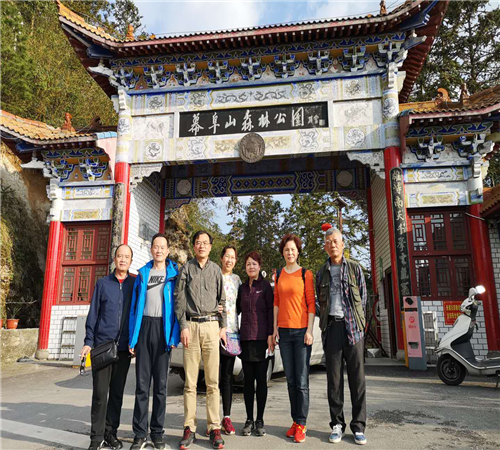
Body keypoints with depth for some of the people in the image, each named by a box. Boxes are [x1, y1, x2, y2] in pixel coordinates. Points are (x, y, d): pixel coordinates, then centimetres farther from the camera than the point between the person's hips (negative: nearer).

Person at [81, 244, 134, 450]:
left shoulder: (136, 284, 6)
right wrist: (88, 341, -2)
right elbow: (93, 314, 4)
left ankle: (111, 432, 22)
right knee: (100, 392, -1)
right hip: (102, 344, -1)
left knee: (117, 392, 9)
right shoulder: (102, 283, 6)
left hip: (124, 347, 1)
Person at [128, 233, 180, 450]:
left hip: (163, 328, -1)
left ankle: (157, 432, 17)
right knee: (142, 383, 4)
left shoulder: (175, 273, 3)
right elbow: (135, 306, 7)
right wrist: (132, 337, 1)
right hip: (144, 327, 2)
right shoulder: (142, 273, 10)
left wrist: (174, 335, -11)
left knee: (160, 384, 6)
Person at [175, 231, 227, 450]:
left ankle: (214, 428, 8)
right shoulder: (186, 268, 8)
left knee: (212, 380, 2)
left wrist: (223, 326, 5)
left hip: (211, 325, 1)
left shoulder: (216, 269, 12)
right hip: (191, 325, -1)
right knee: (190, 381, 2)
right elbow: (179, 299, 4)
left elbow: (222, 300, 13)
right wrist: (183, 326, -5)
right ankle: (189, 428, 10)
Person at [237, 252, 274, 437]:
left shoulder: (265, 285, 0)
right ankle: (249, 420, 16)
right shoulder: (242, 287, 12)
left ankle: (260, 420, 13)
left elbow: (271, 310, -4)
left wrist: (270, 335, -10)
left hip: (261, 338, -4)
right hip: (245, 337, 4)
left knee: (261, 379, 3)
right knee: (248, 379, 7)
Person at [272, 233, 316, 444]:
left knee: (301, 381, -3)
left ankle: (301, 425, 7)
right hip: (284, 331, 4)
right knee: (290, 380, 9)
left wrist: (309, 330, -9)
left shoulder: (306, 274, -1)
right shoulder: (278, 275, 11)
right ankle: (295, 421, 19)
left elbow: (311, 303, -3)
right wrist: (275, 327, 6)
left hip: (301, 331, -4)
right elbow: (276, 302, 12)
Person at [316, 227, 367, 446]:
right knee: (334, 377, 5)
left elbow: (362, 298, 9)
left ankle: (358, 426, 10)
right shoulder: (321, 273, 12)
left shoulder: (355, 268, 7)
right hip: (331, 327, 2)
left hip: (352, 327, -1)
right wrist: (324, 315, 2)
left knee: (357, 377, 1)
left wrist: (355, 321, 4)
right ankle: (337, 424, 14)